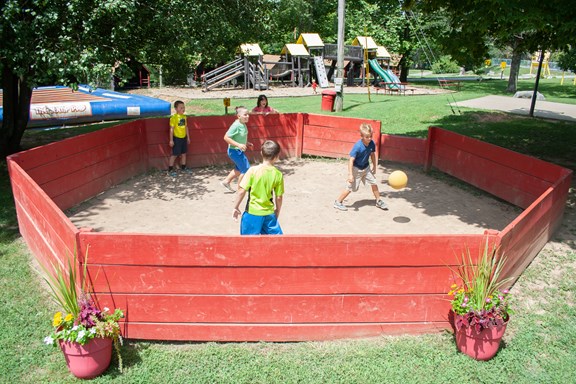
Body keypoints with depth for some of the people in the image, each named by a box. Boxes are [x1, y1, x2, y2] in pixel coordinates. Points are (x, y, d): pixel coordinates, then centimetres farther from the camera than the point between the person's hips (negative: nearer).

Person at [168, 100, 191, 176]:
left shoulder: (184, 117, 6)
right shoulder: (174, 117, -14)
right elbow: (171, 129, -14)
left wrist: (188, 137, 16)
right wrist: (171, 140, -15)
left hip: (184, 138, 7)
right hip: (177, 138, -6)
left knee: (183, 153, 15)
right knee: (175, 154, -1)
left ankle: (183, 168, 29)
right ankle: (170, 170, 8)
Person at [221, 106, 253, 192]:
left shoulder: (243, 125, 2)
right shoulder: (236, 126, -25)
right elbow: (226, 137, -26)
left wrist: (246, 143, 9)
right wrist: (238, 144, -30)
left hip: (240, 151, 10)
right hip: (235, 151, -10)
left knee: (239, 169, 24)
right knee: (246, 169, -2)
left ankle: (226, 182, 39)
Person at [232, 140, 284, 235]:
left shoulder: (253, 170, -12)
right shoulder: (278, 174, -5)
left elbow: (242, 191, -12)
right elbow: (279, 197, 0)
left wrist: (236, 207, 0)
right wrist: (277, 213, 16)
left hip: (252, 213, -2)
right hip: (269, 214, 2)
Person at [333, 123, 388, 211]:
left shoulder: (372, 144, -11)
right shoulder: (357, 146, -29)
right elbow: (351, 160, -28)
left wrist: (374, 167, 17)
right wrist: (350, 174, -32)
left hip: (366, 168, 6)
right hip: (356, 169, -6)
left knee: (374, 183, 9)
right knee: (351, 187, -1)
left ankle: (379, 201, 29)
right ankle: (338, 202, 14)